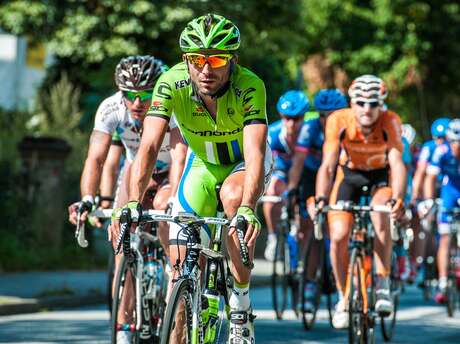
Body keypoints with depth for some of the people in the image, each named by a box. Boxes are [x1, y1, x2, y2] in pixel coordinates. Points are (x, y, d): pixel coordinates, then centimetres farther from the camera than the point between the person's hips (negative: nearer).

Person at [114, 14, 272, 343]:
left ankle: (241, 307, -22)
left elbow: (255, 152, -44)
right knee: (182, 265, -8)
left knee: (233, 196, -36)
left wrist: (247, 208, -60)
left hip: (244, 164, -3)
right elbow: (149, 146, -35)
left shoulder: (249, 86, -34)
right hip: (203, 165, 3)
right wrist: (133, 202, -50)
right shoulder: (172, 83, -28)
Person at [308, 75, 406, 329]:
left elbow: (397, 163, -37)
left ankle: (383, 284, -19)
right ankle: (344, 298, 7)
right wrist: (320, 199, -48)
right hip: (349, 174, 1)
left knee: (381, 216, -32)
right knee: (338, 236, -15)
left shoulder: (390, 122, -29)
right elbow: (327, 165, -32)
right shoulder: (339, 121, -28)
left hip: (381, 175, -1)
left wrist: (398, 198, -53)